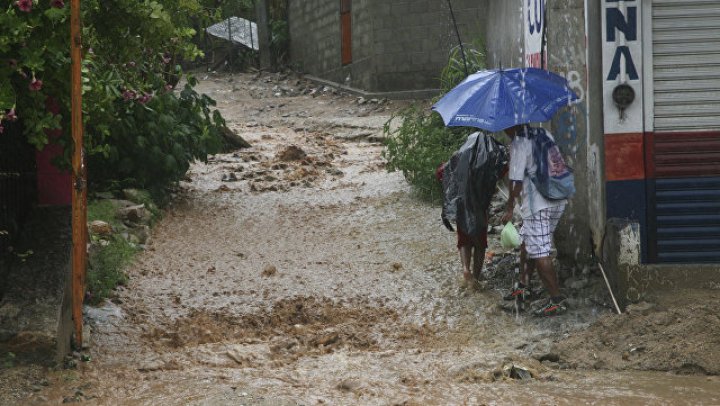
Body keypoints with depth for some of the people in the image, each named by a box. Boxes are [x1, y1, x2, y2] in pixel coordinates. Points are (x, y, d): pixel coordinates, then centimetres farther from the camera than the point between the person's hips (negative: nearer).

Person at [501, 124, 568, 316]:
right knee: (526, 242, 24)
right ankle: (523, 285, 36)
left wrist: (509, 208, -6)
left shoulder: (519, 143, -12)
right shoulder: (544, 135, 12)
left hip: (537, 205, -9)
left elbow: (516, 180, -14)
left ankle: (558, 300, -6)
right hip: (558, 201, 9)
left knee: (539, 252, -5)